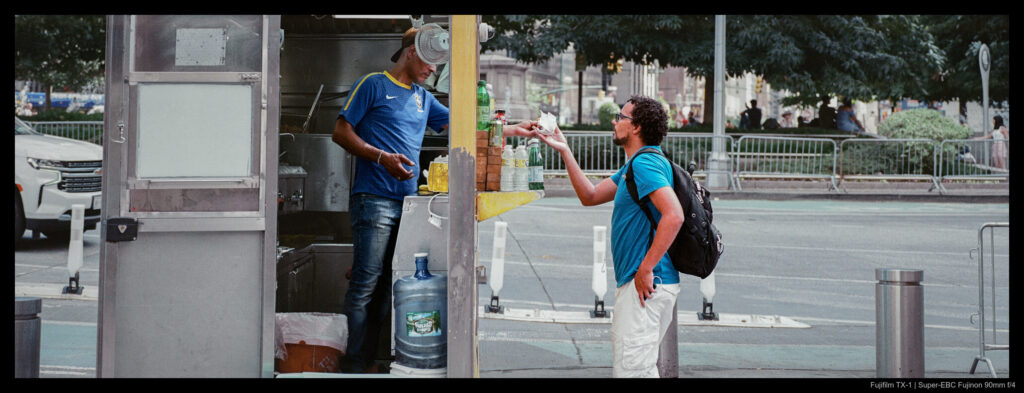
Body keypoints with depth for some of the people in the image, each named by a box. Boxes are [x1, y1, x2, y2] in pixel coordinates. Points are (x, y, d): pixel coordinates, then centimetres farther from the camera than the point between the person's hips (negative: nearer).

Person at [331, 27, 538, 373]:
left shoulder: (423, 98, 22)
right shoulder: (374, 85, 2)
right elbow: (341, 132, -2)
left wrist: (514, 130, 16)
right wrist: (382, 157, -13)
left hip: (408, 201, 7)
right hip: (374, 198, -7)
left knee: (388, 285, 4)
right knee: (366, 282, -10)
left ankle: (370, 359, 8)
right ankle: (355, 365, -6)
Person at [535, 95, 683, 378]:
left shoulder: (645, 164, -16)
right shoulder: (635, 166, 18)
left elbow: (674, 216, -28)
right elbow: (590, 196, 23)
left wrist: (645, 270, -26)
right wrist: (564, 151, 17)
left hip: (646, 284, -11)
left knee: (630, 370, -9)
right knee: (642, 366, 19)